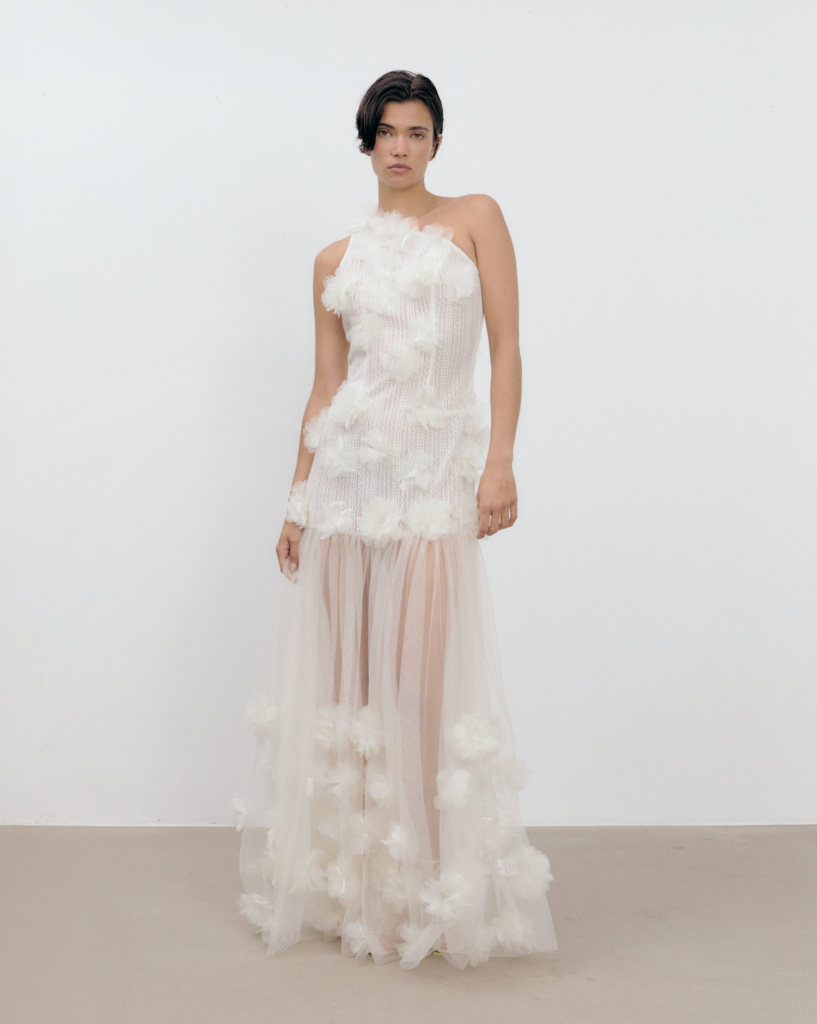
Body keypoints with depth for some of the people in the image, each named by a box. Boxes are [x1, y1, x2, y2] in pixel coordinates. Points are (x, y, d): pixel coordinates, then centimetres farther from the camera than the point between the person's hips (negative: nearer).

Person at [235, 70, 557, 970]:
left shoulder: (475, 219, 7)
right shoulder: (336, 260, 15)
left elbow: (506, 347, -1)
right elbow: (324, 388, 13)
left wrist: (500, 461, -12)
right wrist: (297, 498, 6)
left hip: (436, 466, -3)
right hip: (348, 465, 3)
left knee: (426, 683, -6)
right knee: (343, 676, 5)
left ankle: (435, 885, 10)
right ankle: (348, 877, 21)